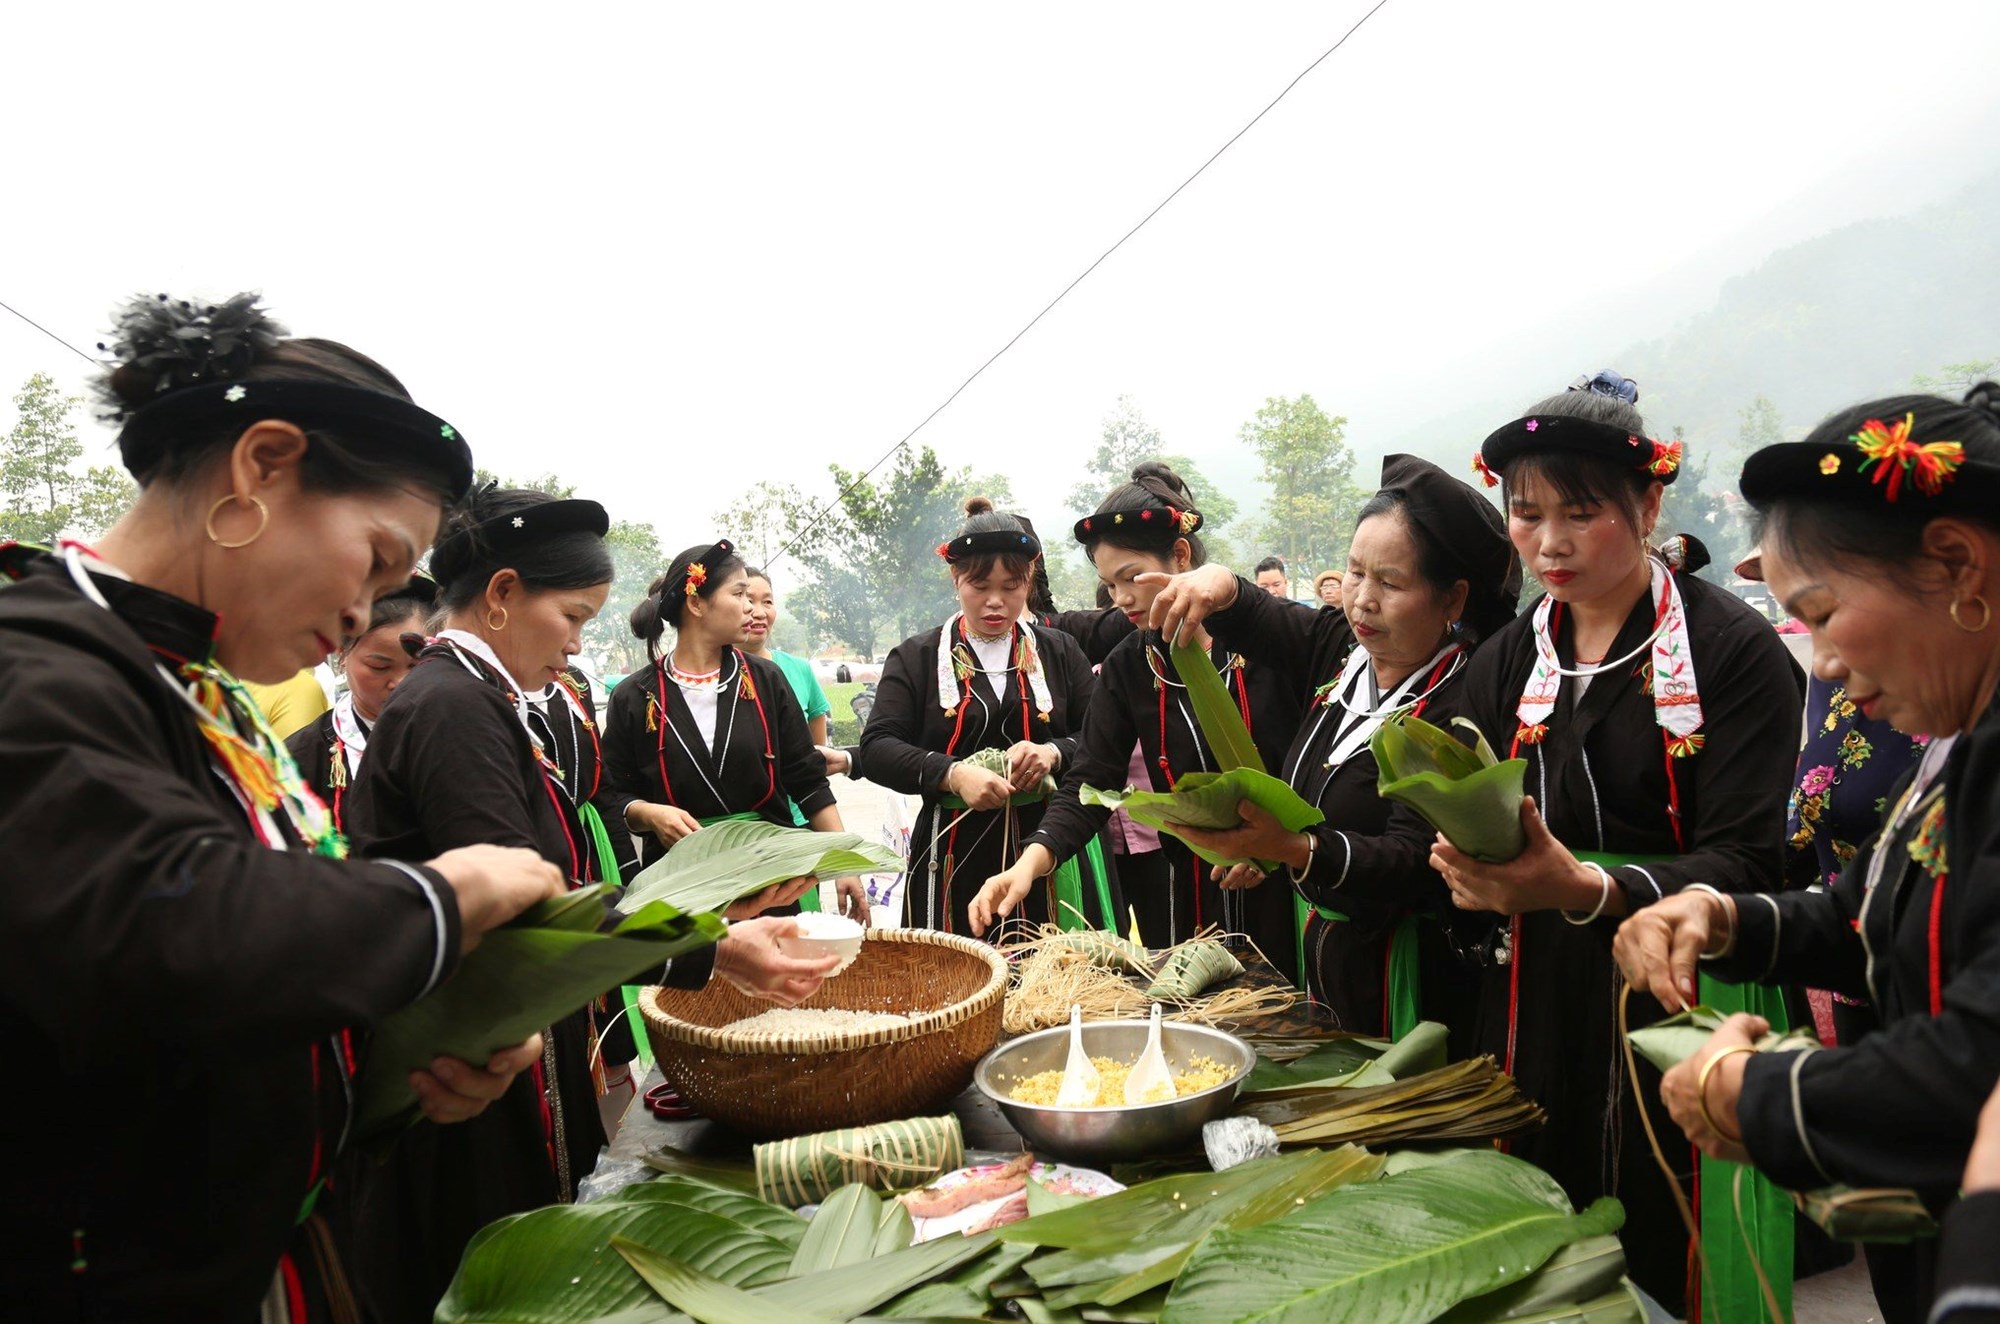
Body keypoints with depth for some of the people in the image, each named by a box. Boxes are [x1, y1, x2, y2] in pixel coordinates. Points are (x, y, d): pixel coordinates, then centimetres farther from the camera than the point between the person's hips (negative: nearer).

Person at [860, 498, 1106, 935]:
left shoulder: (1059, 652, 12)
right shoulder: (916, 658, 8)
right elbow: (876, 748, -2)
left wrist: (1054, 752, -13)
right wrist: (952, 774, -17)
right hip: (956, 863, -1)